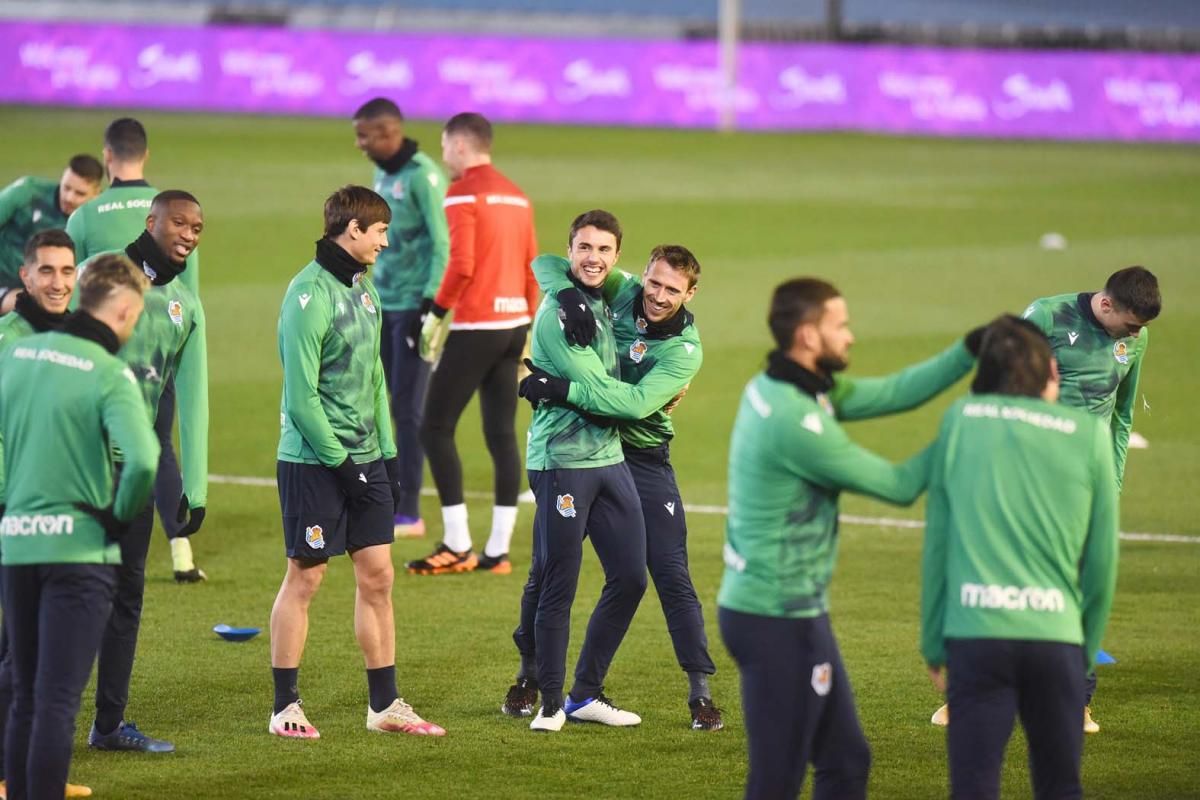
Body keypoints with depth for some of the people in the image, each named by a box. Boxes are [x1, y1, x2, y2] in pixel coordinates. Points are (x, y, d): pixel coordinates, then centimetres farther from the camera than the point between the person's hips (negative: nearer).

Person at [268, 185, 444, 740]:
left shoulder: (363, 289, 11)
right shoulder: (310, 294, -16)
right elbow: (301, 395, -18)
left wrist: (388, 456, 12)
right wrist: (340, 463, -16)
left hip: (363, 458, 8)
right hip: (313, 460, -8)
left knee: (377, 576, 8)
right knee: (304, 578, 0)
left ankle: (384, 705, 15)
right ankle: (285, 708, 9)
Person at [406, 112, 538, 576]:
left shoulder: (463, 194, -9)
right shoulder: (516, 195, 14)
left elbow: (461, 264, -19)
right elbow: (532, 267, 15)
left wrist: (437, 313, -8)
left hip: (475, 328, -8)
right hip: (513, 325, 8)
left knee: (436, 429, -1)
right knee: (502, 434, 8)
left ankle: (456, 547, -4)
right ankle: (498, 550, 6)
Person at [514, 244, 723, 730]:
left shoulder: (685, 350, -19)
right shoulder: (620, 291, -9)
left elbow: (637, 402, -33)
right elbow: (547, 264, -8)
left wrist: (563, 389, -38)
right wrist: (568, 294, -30)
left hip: (643, 459, -3)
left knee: (672, 576, -4)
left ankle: (700, 691, 3)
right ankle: (530, 676, 20)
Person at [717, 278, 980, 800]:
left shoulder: (777, 389, 5)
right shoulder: (795, 420, -23)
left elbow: (891, 392, 5)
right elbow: (898, 486, -14)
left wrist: (972, 349, -2)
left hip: (793, 613, 10)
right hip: (778, 621, -10)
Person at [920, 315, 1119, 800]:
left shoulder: (961, 420, 6)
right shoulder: (1089, 434, 5)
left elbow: (936, 543, 7)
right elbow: (1102, 561, 9)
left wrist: (933, 645, 14)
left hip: (976, 634, -1)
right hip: (1056, 636, 1)